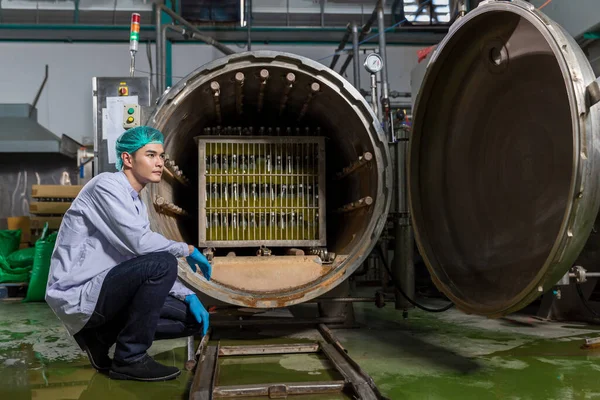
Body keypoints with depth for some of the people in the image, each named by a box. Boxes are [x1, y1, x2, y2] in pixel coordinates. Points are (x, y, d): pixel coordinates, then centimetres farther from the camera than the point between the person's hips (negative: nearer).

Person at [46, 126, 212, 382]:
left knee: (192, 319, 4)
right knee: (162, 263, -28)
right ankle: (130, 359, -13)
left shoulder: (137, 203, 13)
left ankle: (99, 335, 11)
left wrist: (188, 296, 3)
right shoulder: (107, 185, -13)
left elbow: (151, 267, 15)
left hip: (100, 292, 9)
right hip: (79, 295, -9)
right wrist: (187, 249, -8)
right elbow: (140, 243, -25)